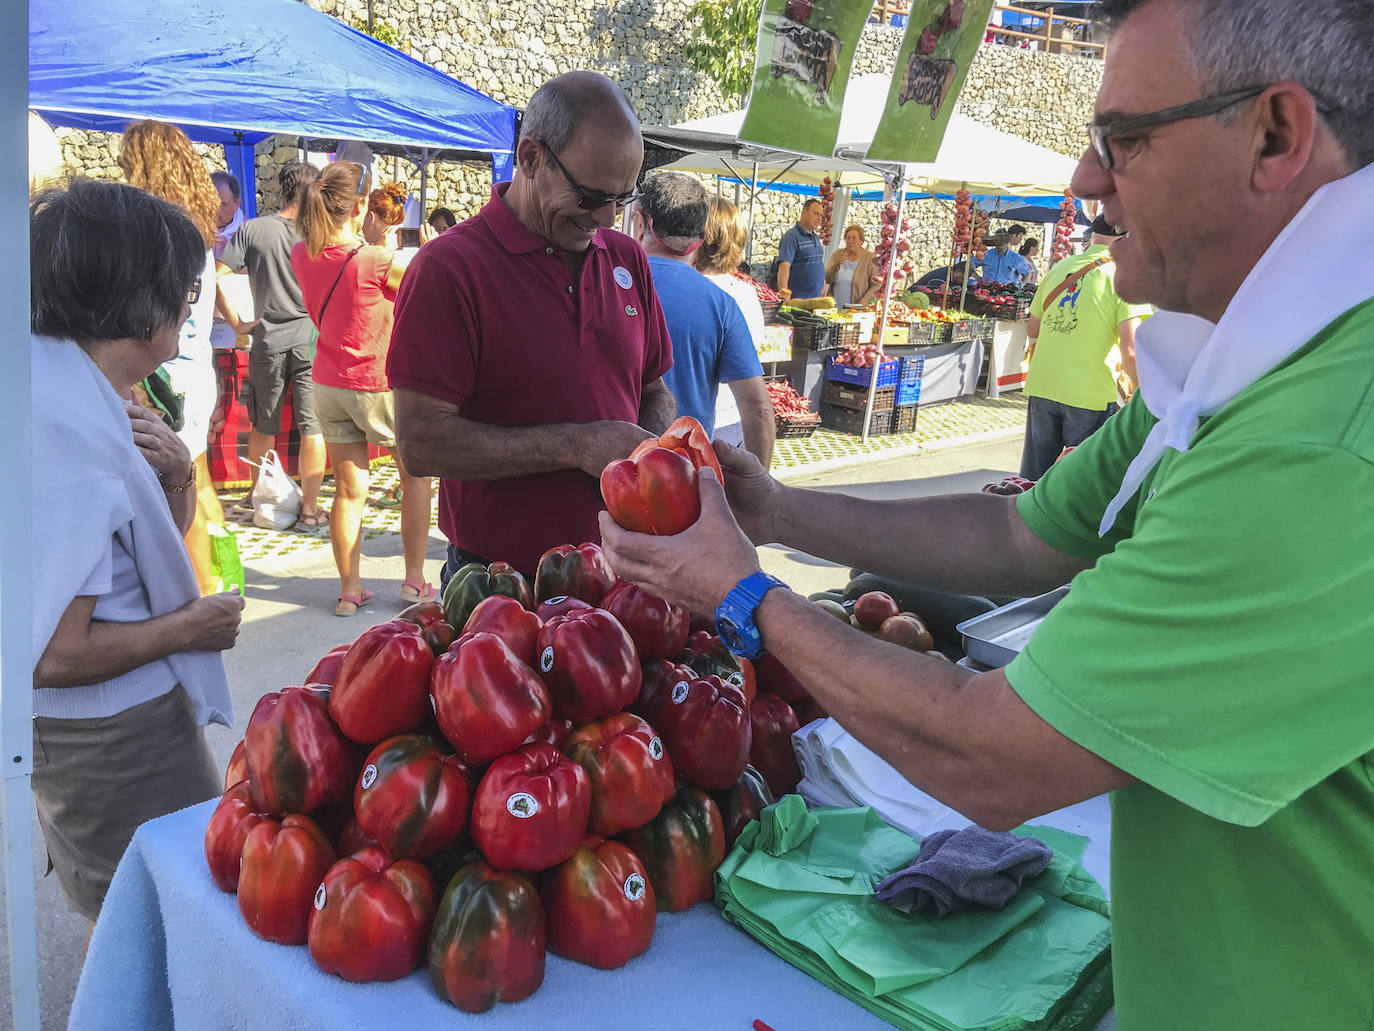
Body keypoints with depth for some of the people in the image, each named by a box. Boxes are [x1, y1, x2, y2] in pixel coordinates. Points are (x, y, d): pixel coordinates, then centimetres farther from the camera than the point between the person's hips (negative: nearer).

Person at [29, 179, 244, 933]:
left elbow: (149, 546, 16)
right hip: (112, 737, -10)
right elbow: (51, 654, -30)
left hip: (120, 724, 10)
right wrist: (189, 626, -16)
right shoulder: (72, 432, -27)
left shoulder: (78, 394, 3)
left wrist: (176, 477, -4)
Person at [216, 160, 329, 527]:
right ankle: (309, 507, 5)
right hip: (310, 341, -2)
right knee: (312, 427, 3)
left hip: (268, 341, 2)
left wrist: (237, 322, 1)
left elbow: (216, 277, -7)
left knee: (263, 426, 16)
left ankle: (258, 494, 31)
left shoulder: (253, 229, -3)